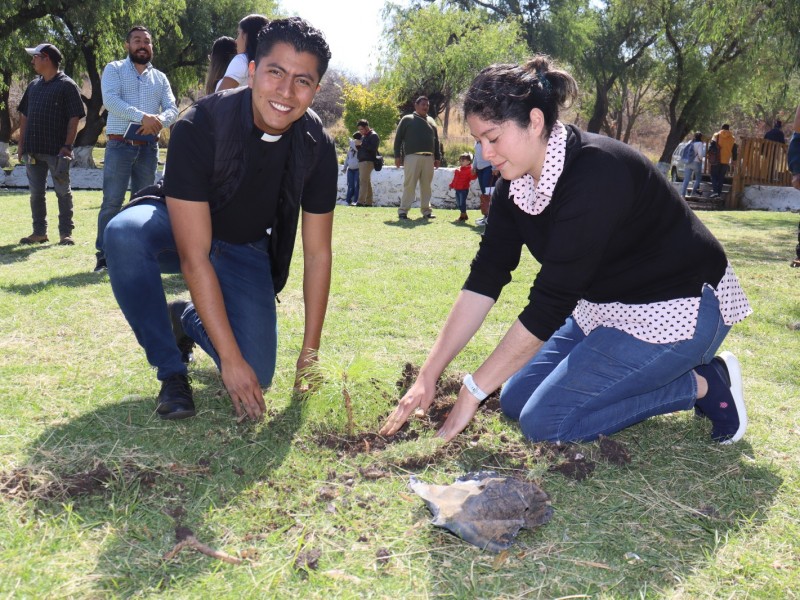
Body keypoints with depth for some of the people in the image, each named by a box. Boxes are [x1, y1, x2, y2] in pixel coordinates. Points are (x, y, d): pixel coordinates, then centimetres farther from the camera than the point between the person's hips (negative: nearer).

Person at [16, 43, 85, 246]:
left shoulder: (67, 85, -4)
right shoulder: (33, 86, 15)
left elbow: (74, 118, -9)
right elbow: (24, 116, 18)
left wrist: (67, 146, -16)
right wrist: (21, 143, 11)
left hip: (57, 150, -6)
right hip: (33, 149, 7)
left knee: (63, 192, 1)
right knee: (36, 193, 10)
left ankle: (66, 233, 7)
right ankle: (39, 232, 18)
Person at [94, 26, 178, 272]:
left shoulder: (160, 77, 15)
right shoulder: (114, 69, 4)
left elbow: (172, 108, 3)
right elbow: (110, 99, -13)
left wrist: (159, 120, -20)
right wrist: (142, 116, -27)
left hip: (148, 147, 4)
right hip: (120, 145, -4)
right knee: (112, 201, -6)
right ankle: (104, 255, -1)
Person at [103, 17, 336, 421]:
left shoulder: (316, 147, -18)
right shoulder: (200, 126, -30)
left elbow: (317, 254, -10)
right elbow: (193, 257, -31)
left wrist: (310, 353, -10)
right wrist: (230, 358, -33)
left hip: (247, 250, 3)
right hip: (178, 231, -2)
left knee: (256, 375, -14)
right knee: (124, 232, -38)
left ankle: (188, 320, 19)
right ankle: (171, 370, -17)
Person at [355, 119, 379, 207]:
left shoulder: (373, 136, -6)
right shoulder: (363, 136, 21)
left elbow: (373, 147, -20)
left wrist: (361, 143, -20)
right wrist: (357, 144, 4)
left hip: (368, 161, -9)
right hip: (362, 161, 9)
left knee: (363, 182, -16)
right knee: (367, 183, 9)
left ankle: (360, 202, -21)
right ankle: (368, 202, 12)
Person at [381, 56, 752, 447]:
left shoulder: (595, 173, -30)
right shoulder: (515, 185, -4)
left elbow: (551, 301, -29)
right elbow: (484, 278, -3)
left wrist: (474, 389, -22)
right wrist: (429, 374, -7)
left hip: (677, 310, -9)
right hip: (605, 307, 9)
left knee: (544, 420, -15)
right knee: (516, 400, 6)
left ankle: (703, 383, -2)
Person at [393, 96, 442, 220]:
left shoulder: (431, 121, 20)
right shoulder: (407, 119, 7)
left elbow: (436, 141, 22)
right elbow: (398, 138, 3)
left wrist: (438, 157, 14)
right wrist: (397, 155, -5)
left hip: (429, 158, 4)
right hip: (412, 156, -4)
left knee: (426, 185, 6)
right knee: (409, 184, -7)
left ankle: (426, 210, 11)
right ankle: (403, 210, -4)